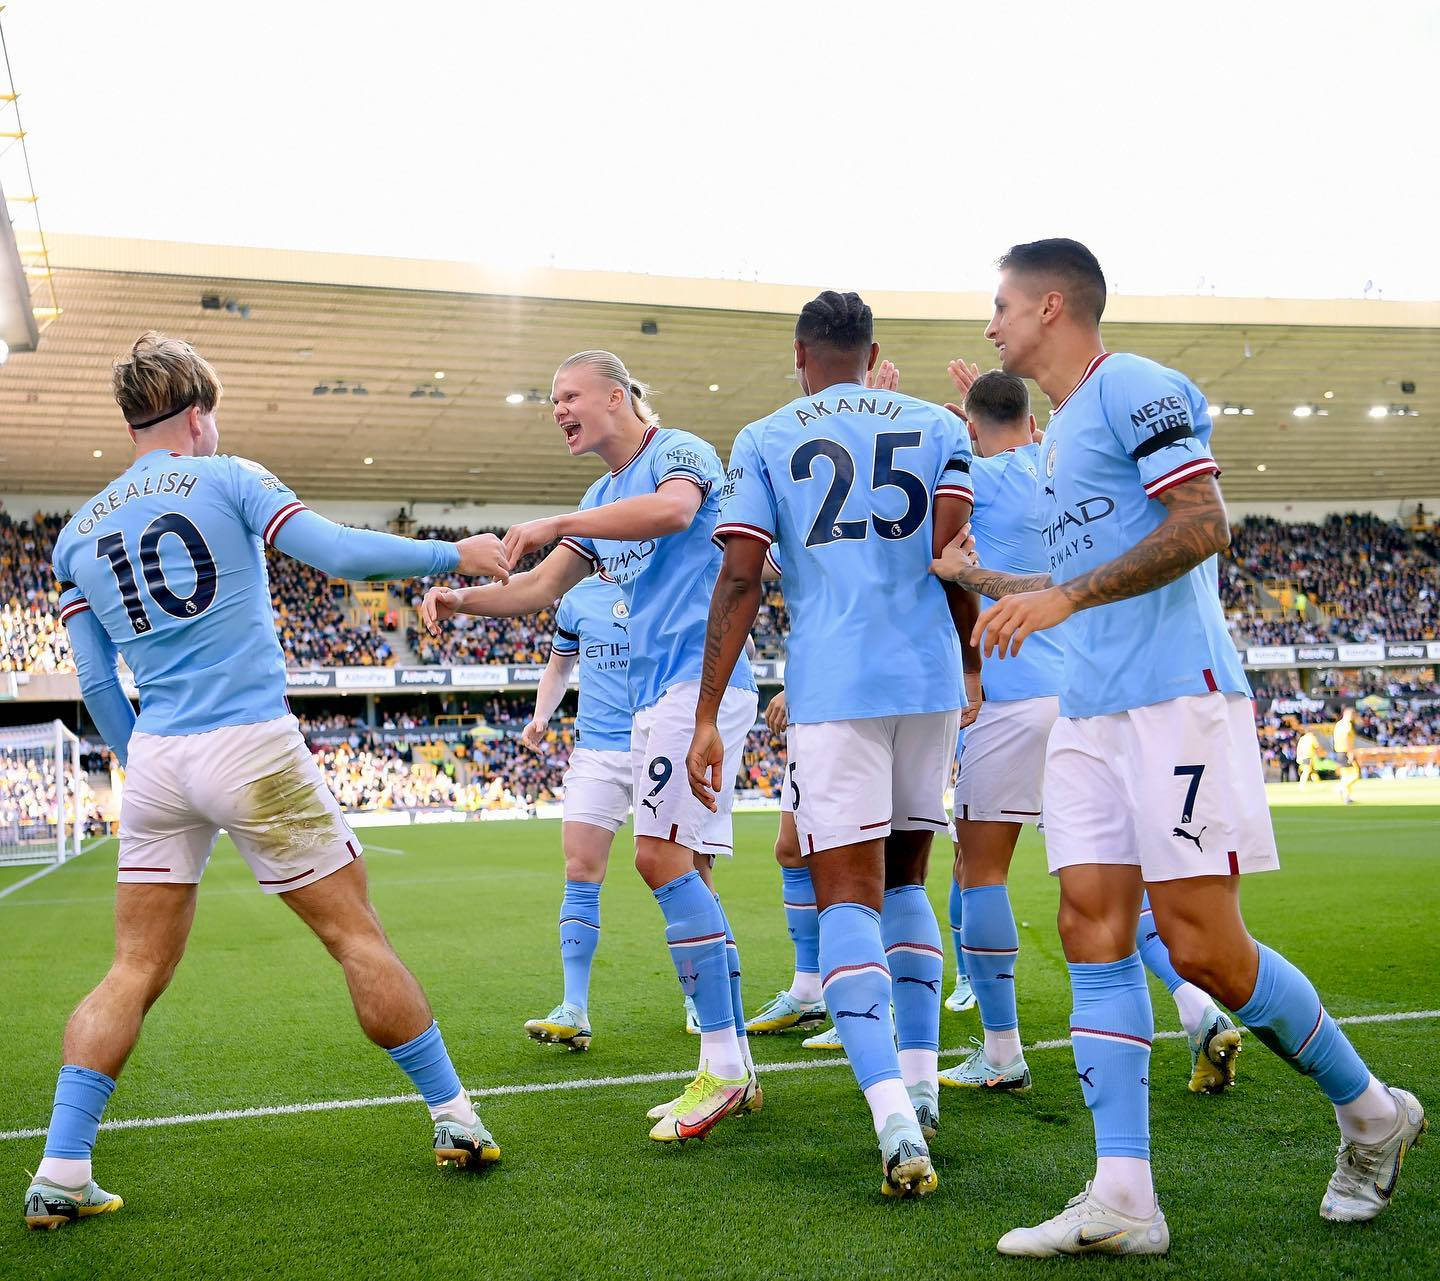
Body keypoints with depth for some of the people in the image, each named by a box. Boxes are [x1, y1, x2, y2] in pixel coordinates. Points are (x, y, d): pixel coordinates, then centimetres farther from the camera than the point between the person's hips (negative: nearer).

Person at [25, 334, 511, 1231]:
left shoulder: (79, 534, 13)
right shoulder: (225, 478, 0)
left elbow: (96, 684, 13)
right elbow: (341, 555, -10)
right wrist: (457, 555, 1)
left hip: (156, 759, 4)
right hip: (254, 749, -4)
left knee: (136, 972, 9)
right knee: (358, 937, 5)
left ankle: (61, 1174, 4)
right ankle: (456, 1122, 13)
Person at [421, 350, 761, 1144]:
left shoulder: (680, 452, -5)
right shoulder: (603, 500, 21)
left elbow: (674, 510, -29)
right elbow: (541, 589, 19)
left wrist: (558, 524, -29)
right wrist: (463, 599, 2)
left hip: (700, 677, -10)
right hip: (654, 693, 10)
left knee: (663, 856, -16)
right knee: (684, 871, 8)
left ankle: (722, 1068, -12)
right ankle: (734, 1067, 13)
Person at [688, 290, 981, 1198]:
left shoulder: (765, 441, 7)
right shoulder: (938, 428, 12)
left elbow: (739, 581, -1)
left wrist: (708, 716, 0)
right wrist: (974, 663, 14)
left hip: (831, 686, -3)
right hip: (929, 679, 3)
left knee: (848, 895, -5)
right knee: (904, 877, 19)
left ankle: (893, 1114, -21)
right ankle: (920, 1081, 21)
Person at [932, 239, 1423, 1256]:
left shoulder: (1135, 387, -5)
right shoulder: (1065, 427, 23)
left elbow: (1204, 526, -17)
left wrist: (1063, 598, -20)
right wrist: (972, 577, 32)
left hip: (1176, 699, -9)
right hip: (1090, 714, 9)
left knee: (1206, 949, -8)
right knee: (1094, 932, -1)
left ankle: (1371, 1112, 15)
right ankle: (1122, 1198, -1)